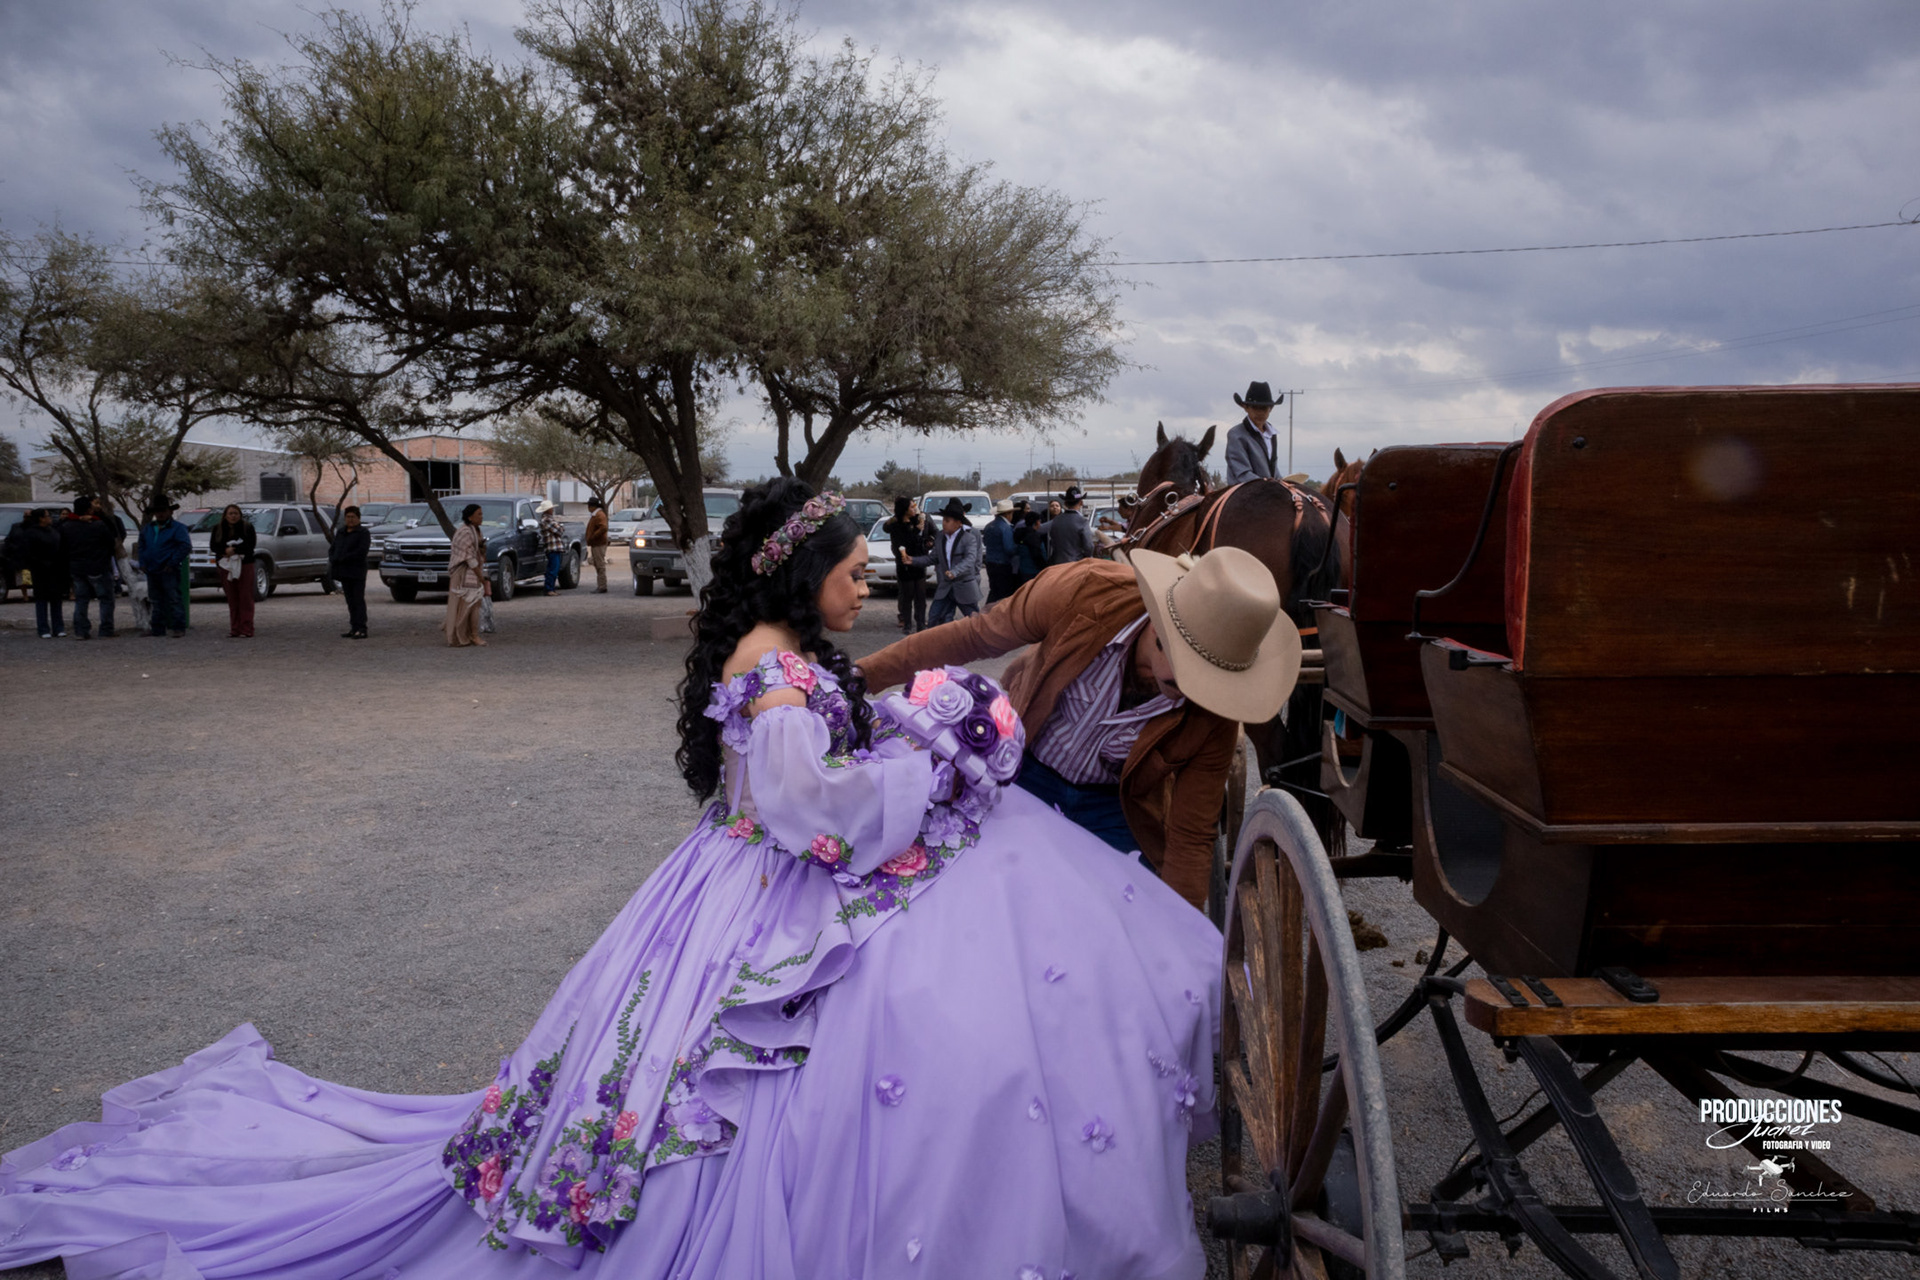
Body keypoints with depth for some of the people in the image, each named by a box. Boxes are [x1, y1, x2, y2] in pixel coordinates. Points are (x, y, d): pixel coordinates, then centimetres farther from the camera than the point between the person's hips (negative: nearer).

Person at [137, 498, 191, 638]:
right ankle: (158, 628, 20)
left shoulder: (177, 528, -5)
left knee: (175, 599, -9)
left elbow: (186, 546, -14)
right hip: (152, 571, 7)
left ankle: (178, 627, -8)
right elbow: (141, 546, 25)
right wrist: (142, 563, 12)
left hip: (169, 571, -7)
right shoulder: (148, 528, 16)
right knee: (157, 602, 13)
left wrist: (173, 563, -16)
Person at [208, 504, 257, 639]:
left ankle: (246, 630, -8)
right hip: (226, 566, 3)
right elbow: (213, 546, 1)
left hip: (245, 565, -3)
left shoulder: (247, 527, 3)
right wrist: (226, 550, -16)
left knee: (245, 598, -6)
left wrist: (234, 550, -18)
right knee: (232, 599, 3)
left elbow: (251, 544, -9)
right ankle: (235, 629, 6)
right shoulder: (218, 528, 10)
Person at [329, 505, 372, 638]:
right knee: (350, 601, 8)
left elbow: (362, 552, -14)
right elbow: (332, 549, 17)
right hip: (344, 572, 7)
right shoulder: (340, 532, 19)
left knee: (358, 600, -8)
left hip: (357, 572, -7)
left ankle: (361, 629, -10)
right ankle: (354, 628, 11)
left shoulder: (363, 532, -3)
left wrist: (343, 558, -17)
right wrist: (333, 559, -5)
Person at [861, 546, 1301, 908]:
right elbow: (976, 637, -16)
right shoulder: (1080, 593, -33)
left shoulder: (1212, 715, -29)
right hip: (1024, 773, 0)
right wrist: (867, 674, -13)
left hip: (1113, 808, 0)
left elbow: (1190, 838, -19)